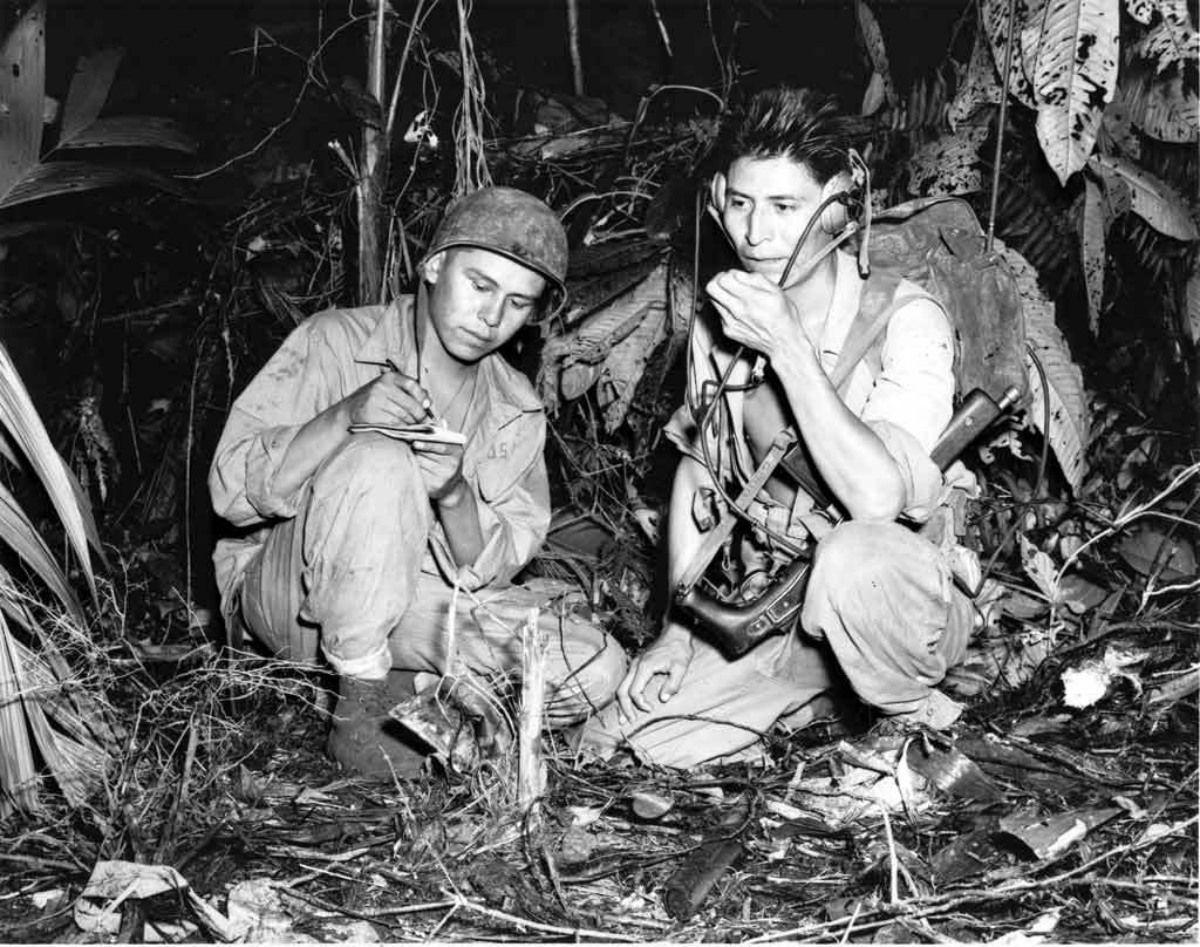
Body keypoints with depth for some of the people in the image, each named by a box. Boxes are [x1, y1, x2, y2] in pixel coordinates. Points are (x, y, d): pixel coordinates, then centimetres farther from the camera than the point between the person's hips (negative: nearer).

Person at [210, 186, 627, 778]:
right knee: (378, 462, -33)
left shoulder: (516, 412, 4)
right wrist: (344, 417, -32)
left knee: (594, 670, -16)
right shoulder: (335, 343, -9)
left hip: (415, 608, 4)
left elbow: (487, 573, -3)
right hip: (286, 594, -3)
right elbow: (231, 490, -16)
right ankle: (362, 709, -22)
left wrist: (454, 495, -25)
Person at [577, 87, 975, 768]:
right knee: (620, 738, -12)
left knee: (854, 554, -40)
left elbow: (877, 498, -29)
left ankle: (916, 722, -7)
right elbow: (696, 468, 13)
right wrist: (680, 623, 5)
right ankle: (820, 694, 14)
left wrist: (788, 347, -28)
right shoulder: (720, 320, 1)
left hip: (905, 596, -5)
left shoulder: (907, 321, -16)